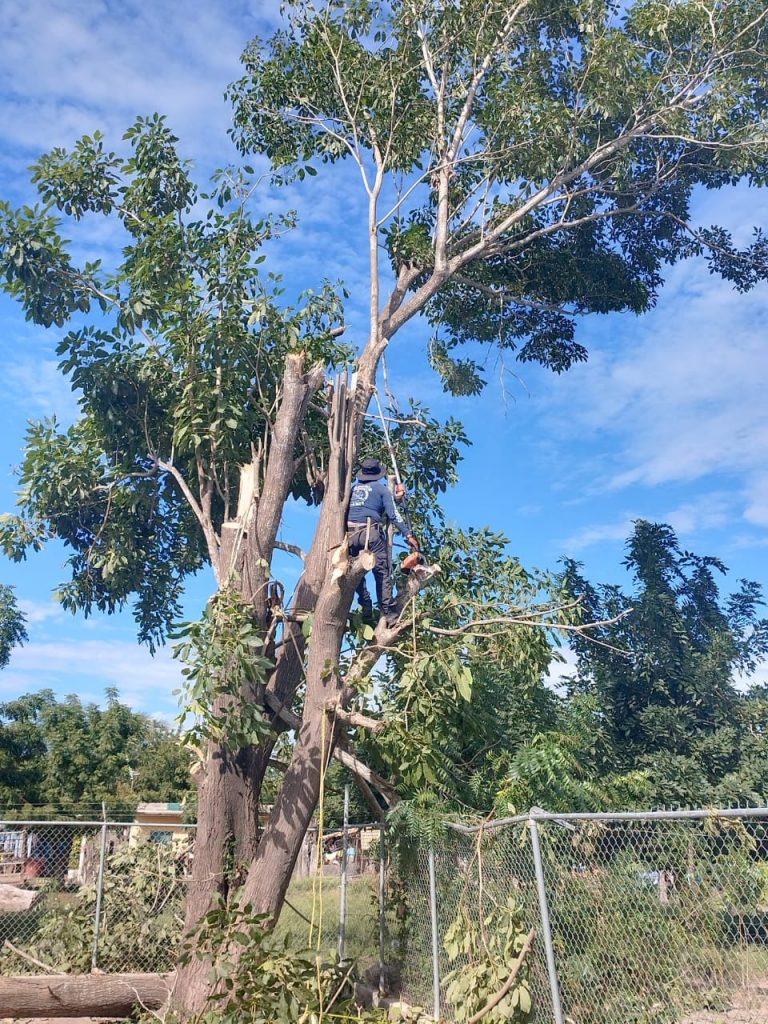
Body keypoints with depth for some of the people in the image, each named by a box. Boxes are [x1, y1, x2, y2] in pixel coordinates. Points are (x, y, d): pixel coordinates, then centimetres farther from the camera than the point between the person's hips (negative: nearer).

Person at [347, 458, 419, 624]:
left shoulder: (353, 487, 22)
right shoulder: (382, 489, 11)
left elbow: (344, 509, 21)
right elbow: (393, 514, 2)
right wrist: (409, 535, 3)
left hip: (349, 533, 4)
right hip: (370, 532, -4)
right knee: (383, 573, -2)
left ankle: (366, 607, 7)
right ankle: (389, 612, -7)